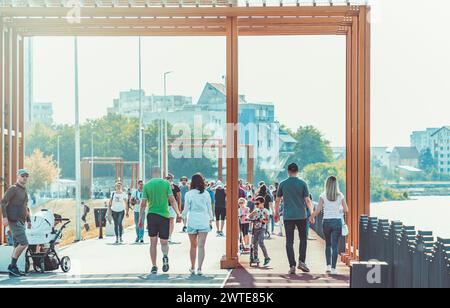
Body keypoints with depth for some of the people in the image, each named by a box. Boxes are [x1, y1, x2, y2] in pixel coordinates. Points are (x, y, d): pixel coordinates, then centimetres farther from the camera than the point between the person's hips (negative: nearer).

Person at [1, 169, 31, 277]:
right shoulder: (13, 189, -8)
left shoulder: (24, 191, 20)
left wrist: (28, 221, 23)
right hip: (14, 221, -9)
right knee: (24, 243, -16)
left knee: (18, 246, 7)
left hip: (21, 222, 9)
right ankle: (12, 266, -8)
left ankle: (13, 270, 10)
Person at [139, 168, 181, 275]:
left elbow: (143, 203, 0)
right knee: (164, 241, 9)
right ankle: (165, 256, -21)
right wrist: (178, 213, 6)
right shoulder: (166, 183, 0)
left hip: (151, 215, 0)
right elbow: (172, 200, -3)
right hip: (164, 215, 0)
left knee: (153, 243, 9)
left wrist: (141, 218, 7)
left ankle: (154, 266, 7)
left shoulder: (147, 185, 1)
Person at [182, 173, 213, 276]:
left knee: (193, 245, 13)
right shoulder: (206, 194, 1)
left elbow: (186, 209, -1)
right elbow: (209, 208, 6)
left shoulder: (189, 194, -3)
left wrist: (184, 218, 13)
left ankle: (192, 267, 22)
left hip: (192, 222, 0)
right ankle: (199, 269, -7)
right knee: (201, 246, -2)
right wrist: (210, 220, 17)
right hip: (204, 222, 0)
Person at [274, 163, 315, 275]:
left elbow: (277, 200, 6)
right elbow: (307, 200, -4)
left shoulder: (283, 184, 1)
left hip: (288, 216, 0)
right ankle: (301, 261, 3)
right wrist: (312, 212, 9)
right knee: (303, 239, 15)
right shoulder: (302, 183, -2)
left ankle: (292, 266, -1)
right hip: (301, 215, 0)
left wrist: (276, 213, 20)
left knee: (289, 242, 3)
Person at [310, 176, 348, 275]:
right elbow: (346, 209, 1)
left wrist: (312, 217, 9)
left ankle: (328, 265, 11)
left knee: (328, 244, 17)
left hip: (327, 221, 0)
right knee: (335, 245, 2)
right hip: (337, 221, 0)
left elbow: (318, 210, -7)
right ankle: (333, 268, -2)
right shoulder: (340, 195, -1)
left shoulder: (323, 195, -4)